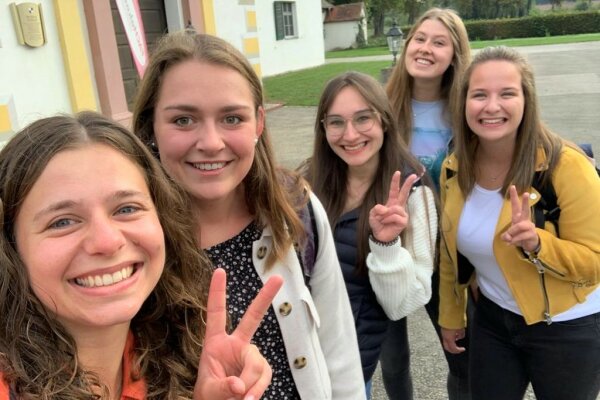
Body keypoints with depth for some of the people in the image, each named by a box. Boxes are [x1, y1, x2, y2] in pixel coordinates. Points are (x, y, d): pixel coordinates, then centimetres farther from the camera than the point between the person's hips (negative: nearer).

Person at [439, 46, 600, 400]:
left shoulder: (565, 165, -23)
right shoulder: (454, 169, -8)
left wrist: (537, 244, -35)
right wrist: (451, 315, 13)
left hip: (567, 328, -4)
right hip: (493, 320, 4)